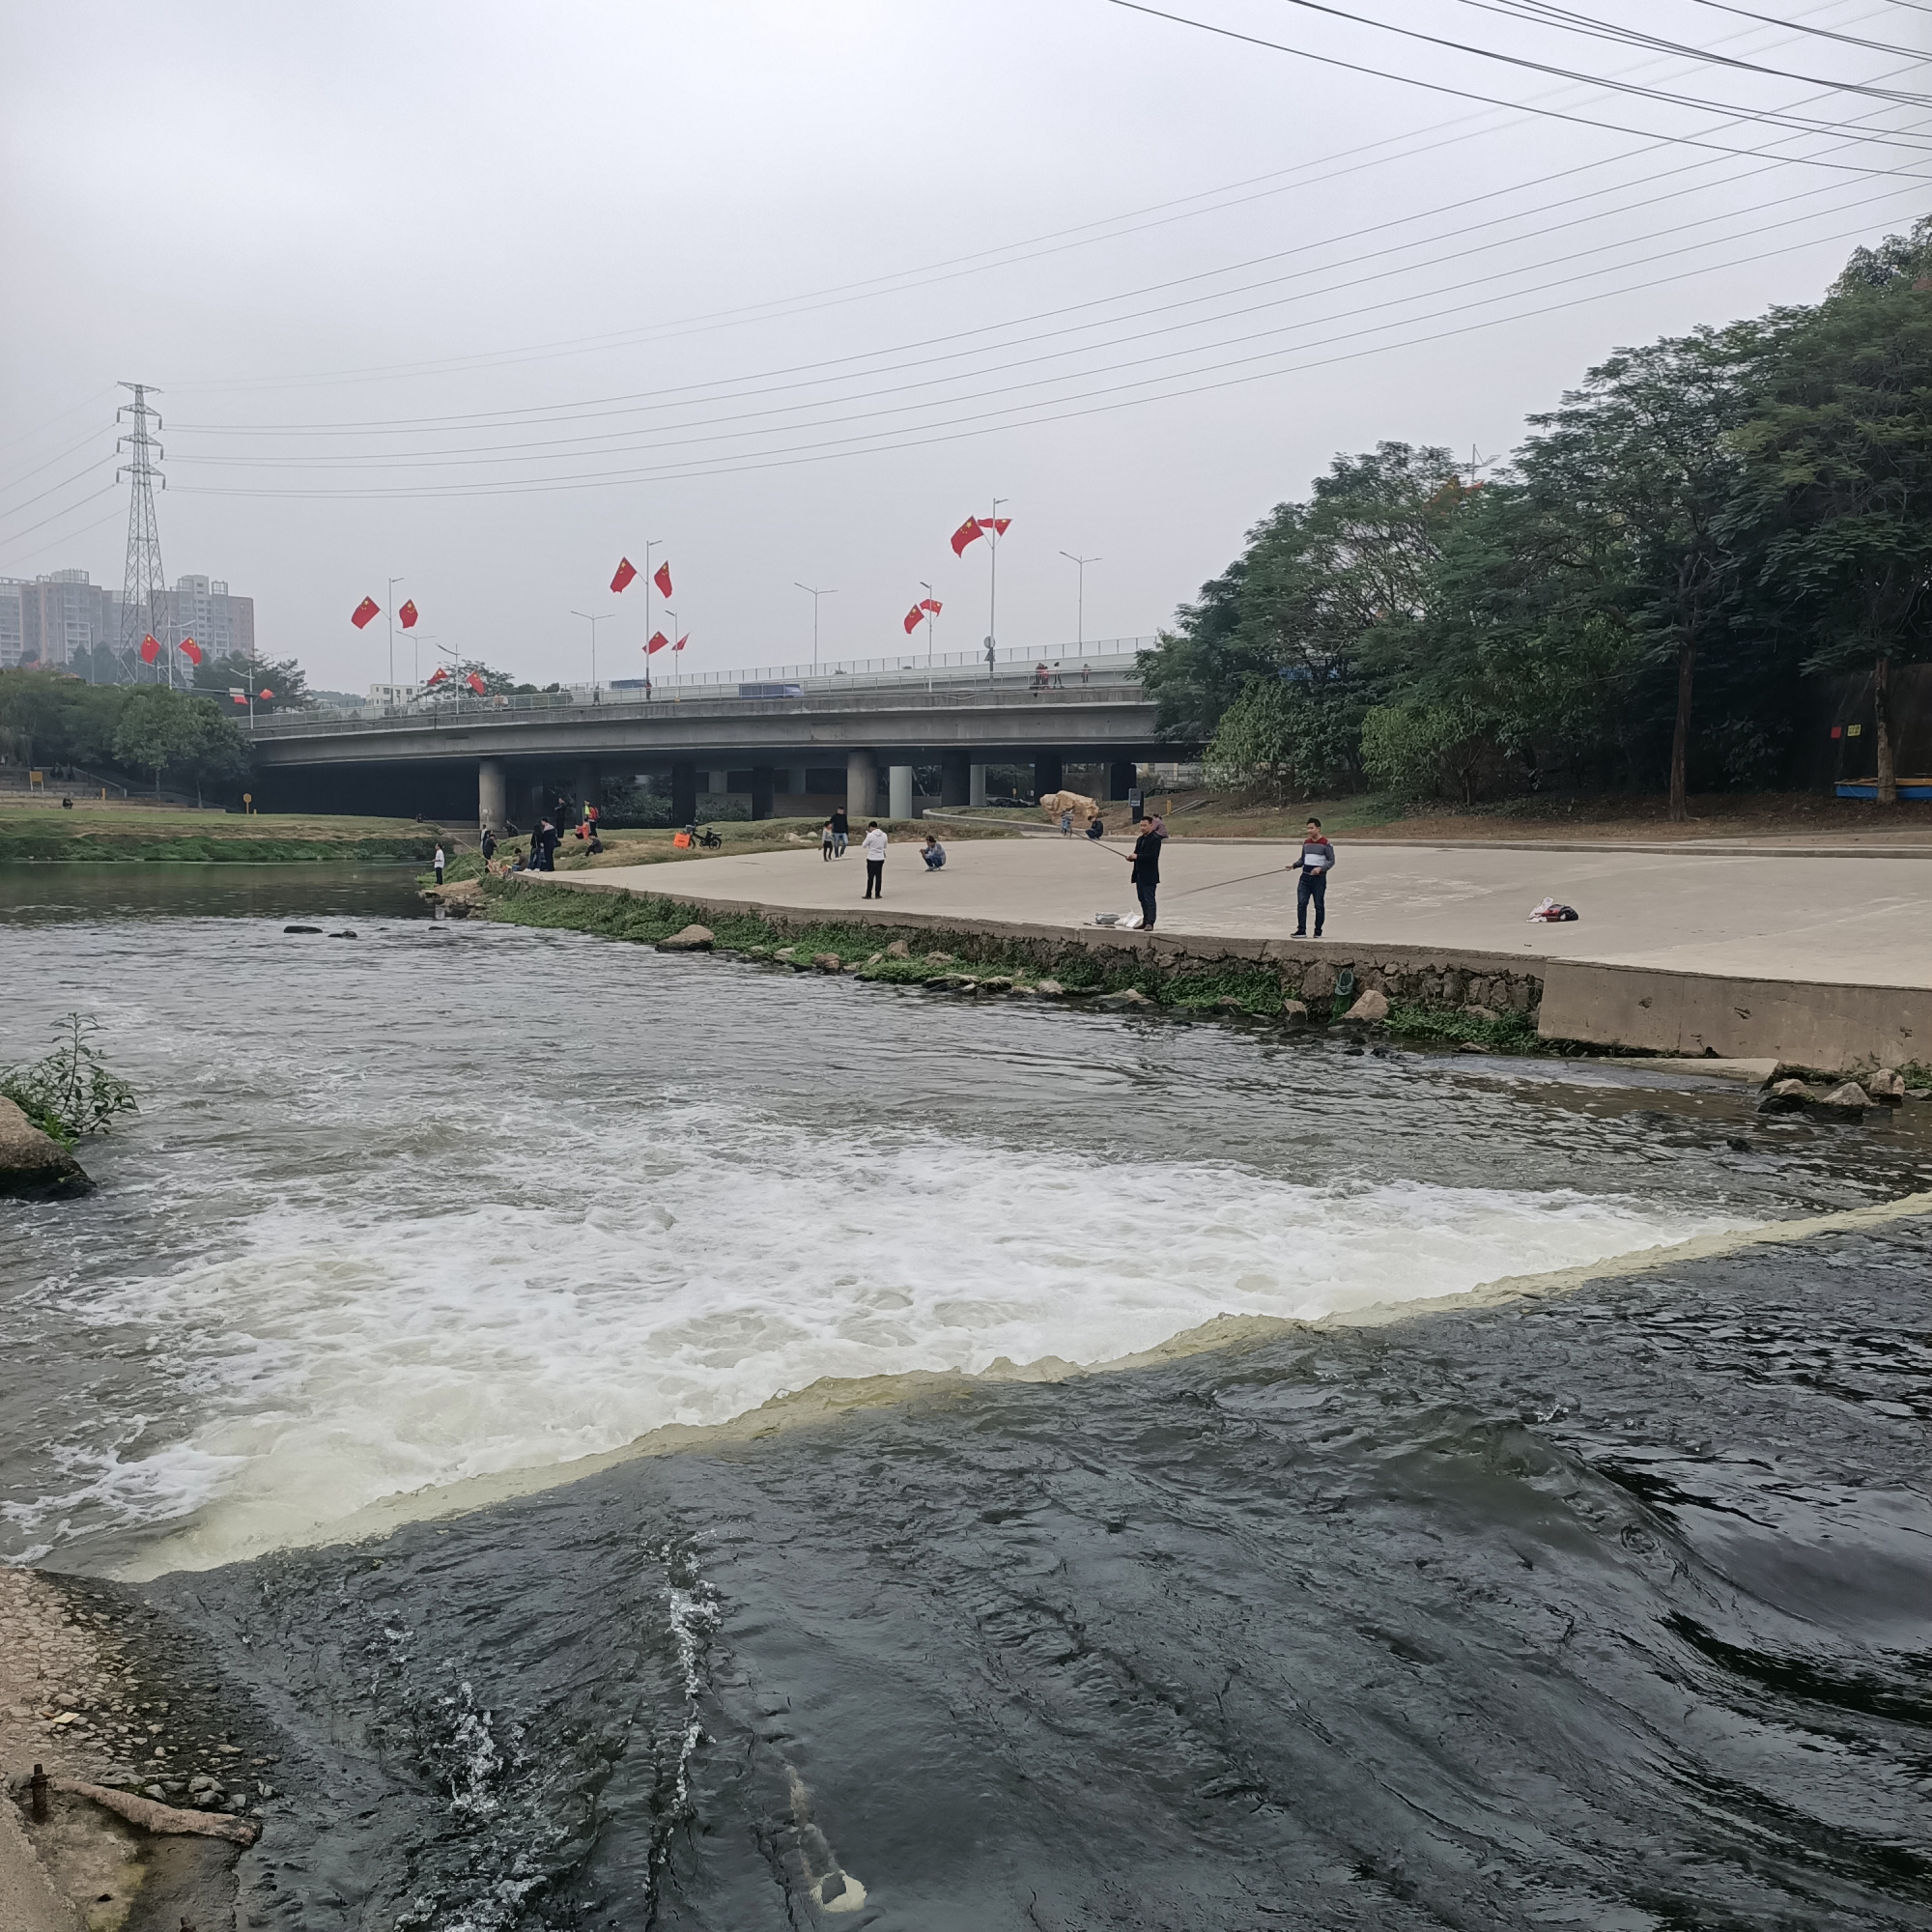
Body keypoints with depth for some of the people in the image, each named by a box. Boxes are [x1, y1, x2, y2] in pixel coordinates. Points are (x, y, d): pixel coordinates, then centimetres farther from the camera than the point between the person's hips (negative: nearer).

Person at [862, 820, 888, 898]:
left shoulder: (870, 835, -14)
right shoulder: (884, 835, 1)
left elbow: (864, 845, -2)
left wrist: (866, 836, 10)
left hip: (871, 859, -4)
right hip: (881, 858, 4)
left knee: (870, 877, 3)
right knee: (879, 876, 9)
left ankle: (869, 894, 7)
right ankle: (877, 894, 11)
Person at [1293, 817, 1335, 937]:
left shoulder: (1325, 843, -5)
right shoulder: (1306, 842, 13)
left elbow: (1331, 860, -7)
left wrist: (1320, 869, -22)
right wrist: (1294, 865, 3)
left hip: (1319, 878, -5)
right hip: (1305, 877, 5)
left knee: (1319, 905, 3)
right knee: (1301, 903, -7)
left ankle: (1318, 932, 13)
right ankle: (1301, 931, -7)